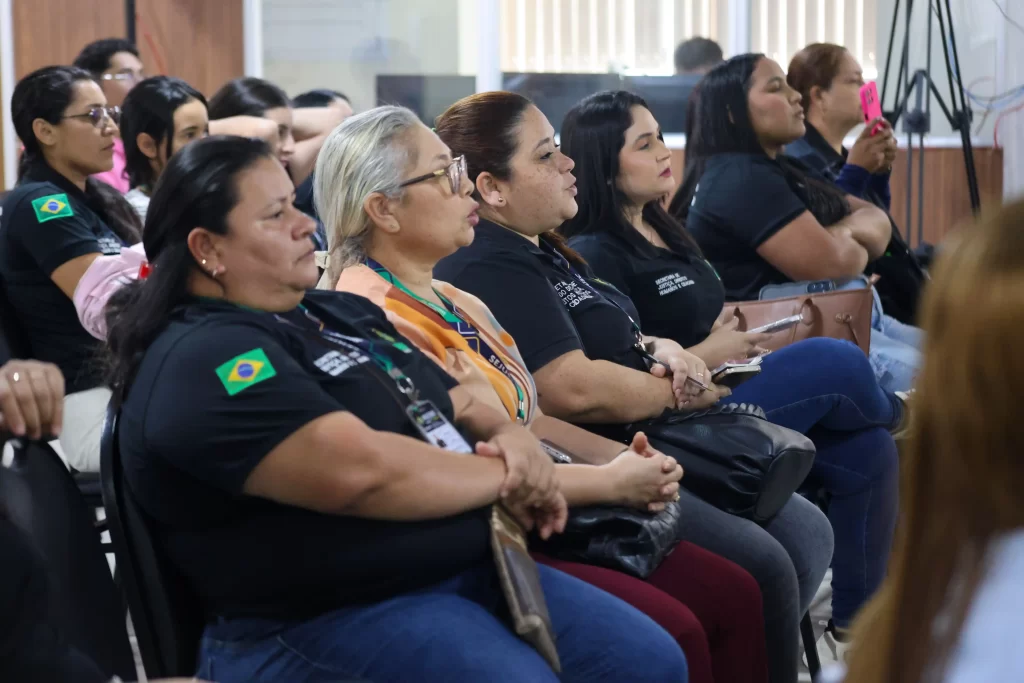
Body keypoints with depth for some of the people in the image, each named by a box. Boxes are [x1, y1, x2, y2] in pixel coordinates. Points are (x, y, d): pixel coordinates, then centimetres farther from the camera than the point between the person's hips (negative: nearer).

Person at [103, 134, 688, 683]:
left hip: (468, 568, 9)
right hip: (323, 619, -9)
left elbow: (461, 406, 21)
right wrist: (504, 476, -11)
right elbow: (360, 471, -26)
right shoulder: (201, 361, -14)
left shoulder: (341, 313, 17)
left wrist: (511, 437, -3)